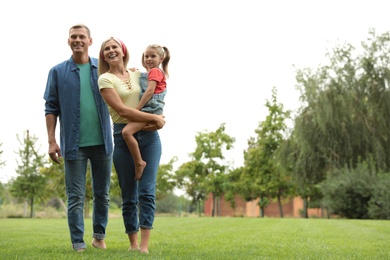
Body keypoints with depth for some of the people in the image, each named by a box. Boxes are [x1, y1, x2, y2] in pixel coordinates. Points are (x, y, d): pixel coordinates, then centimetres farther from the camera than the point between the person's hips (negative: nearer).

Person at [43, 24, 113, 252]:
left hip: (103, 142, 2)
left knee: (103, 194, 10)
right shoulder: (58, 72, 4)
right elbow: (51, 108, 2)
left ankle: (100, 237, 26)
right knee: (76, 197, 1)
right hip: (74, 144, -2)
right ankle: (78, 244, 9)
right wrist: (51, 140, -5)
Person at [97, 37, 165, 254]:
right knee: (129, 196, 3)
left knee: (147, 191, -6)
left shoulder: (138, 74, 12)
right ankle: (133, 243, 15)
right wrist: (154, 118, -13)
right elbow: (122, 110, -11)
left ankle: (144, 246, -5)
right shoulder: (105, 79, 0)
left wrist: (159, 119, -2)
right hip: (123, 137, -2)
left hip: (149, 135, 2)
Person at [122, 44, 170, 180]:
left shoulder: (155, 71, -4)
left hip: (150, 109, -11)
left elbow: (150, 91, -15)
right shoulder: (147, 73, 25)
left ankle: (139, 163, -22)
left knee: (127, 131, -27)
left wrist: (137, 109, -19)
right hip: (145, 110, 11)